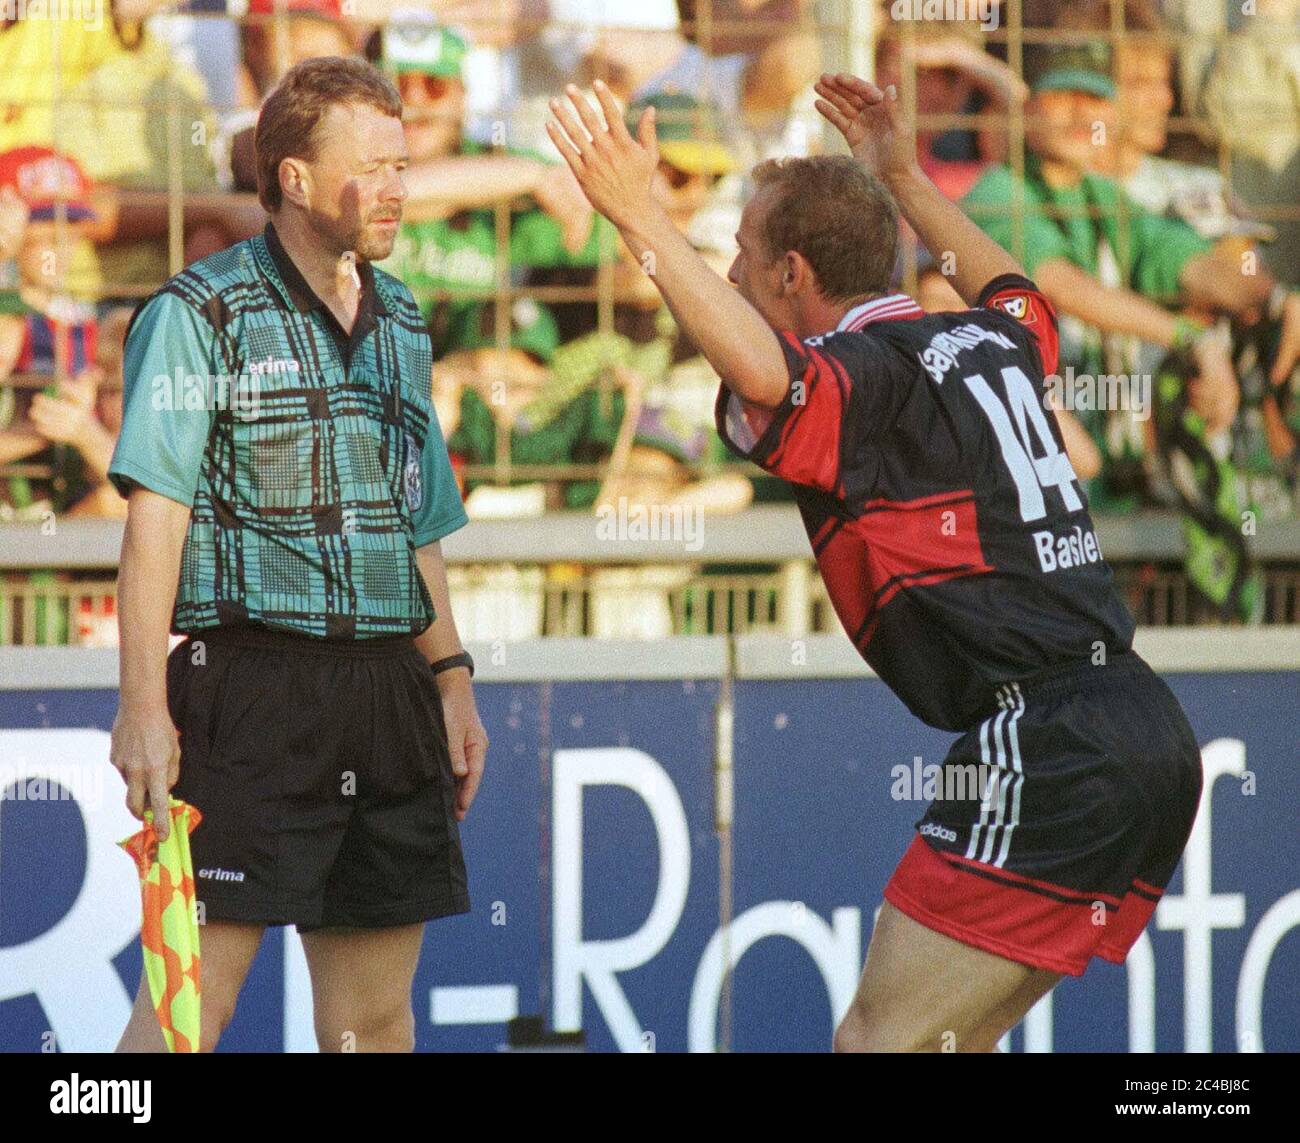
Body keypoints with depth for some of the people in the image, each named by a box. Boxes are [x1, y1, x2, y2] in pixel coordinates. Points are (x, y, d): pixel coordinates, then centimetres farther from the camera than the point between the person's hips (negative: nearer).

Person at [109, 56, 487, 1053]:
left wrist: (450, 677, 17)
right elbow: (155, 514, -9)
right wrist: (145, 704, -16)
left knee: (376, 1008, 8)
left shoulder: (402, 324, 17)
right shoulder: (200, 314, -3)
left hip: (389, 697, 7)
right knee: (193, 994, -11)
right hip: (251, 684, -7)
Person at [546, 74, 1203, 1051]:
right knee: (950, 1039, 17)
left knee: (879, 1045, -8)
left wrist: (642, 218, -27)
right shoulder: (990, 341, 17)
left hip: (1043, 750, -9)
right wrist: (905, 180, 52)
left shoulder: (865, 377, -8)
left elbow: (764, 373, -32)